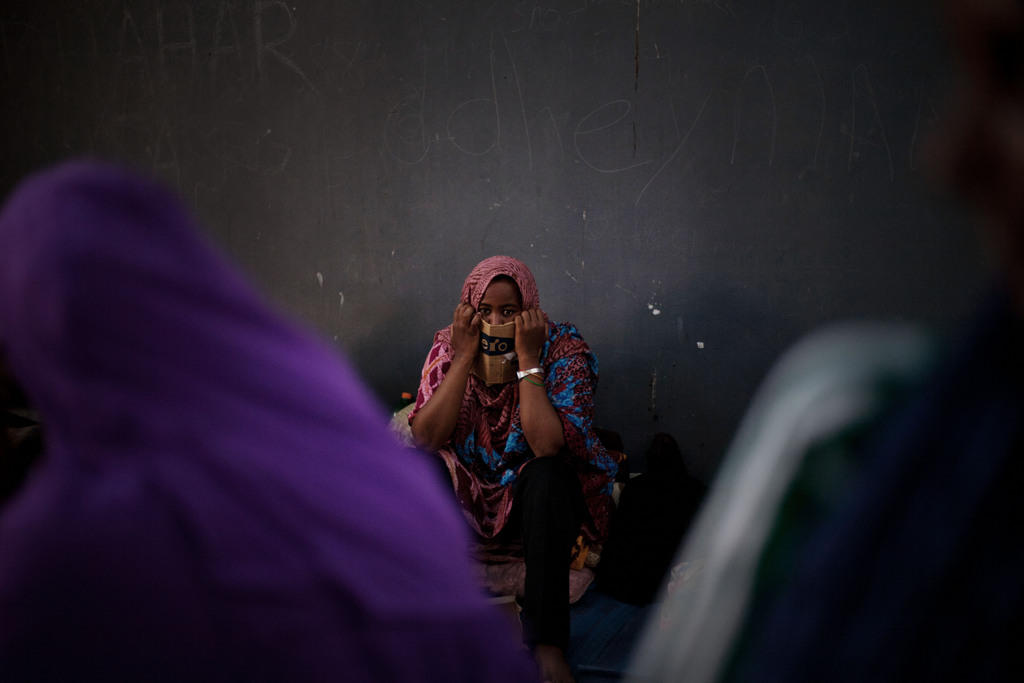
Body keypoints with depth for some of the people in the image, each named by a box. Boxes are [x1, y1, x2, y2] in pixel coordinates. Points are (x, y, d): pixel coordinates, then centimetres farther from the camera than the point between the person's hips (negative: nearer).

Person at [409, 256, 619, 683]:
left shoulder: (562, 350, -15)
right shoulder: (449, 348, -5)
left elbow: (548, 446, -29)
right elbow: (424, 438, -19)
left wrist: (528, 360, -28)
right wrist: (464, 358, -23)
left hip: (538, 492, -3)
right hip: (469, 492, 3)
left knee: (548, 475, -36)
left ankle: (547, 642, -34)